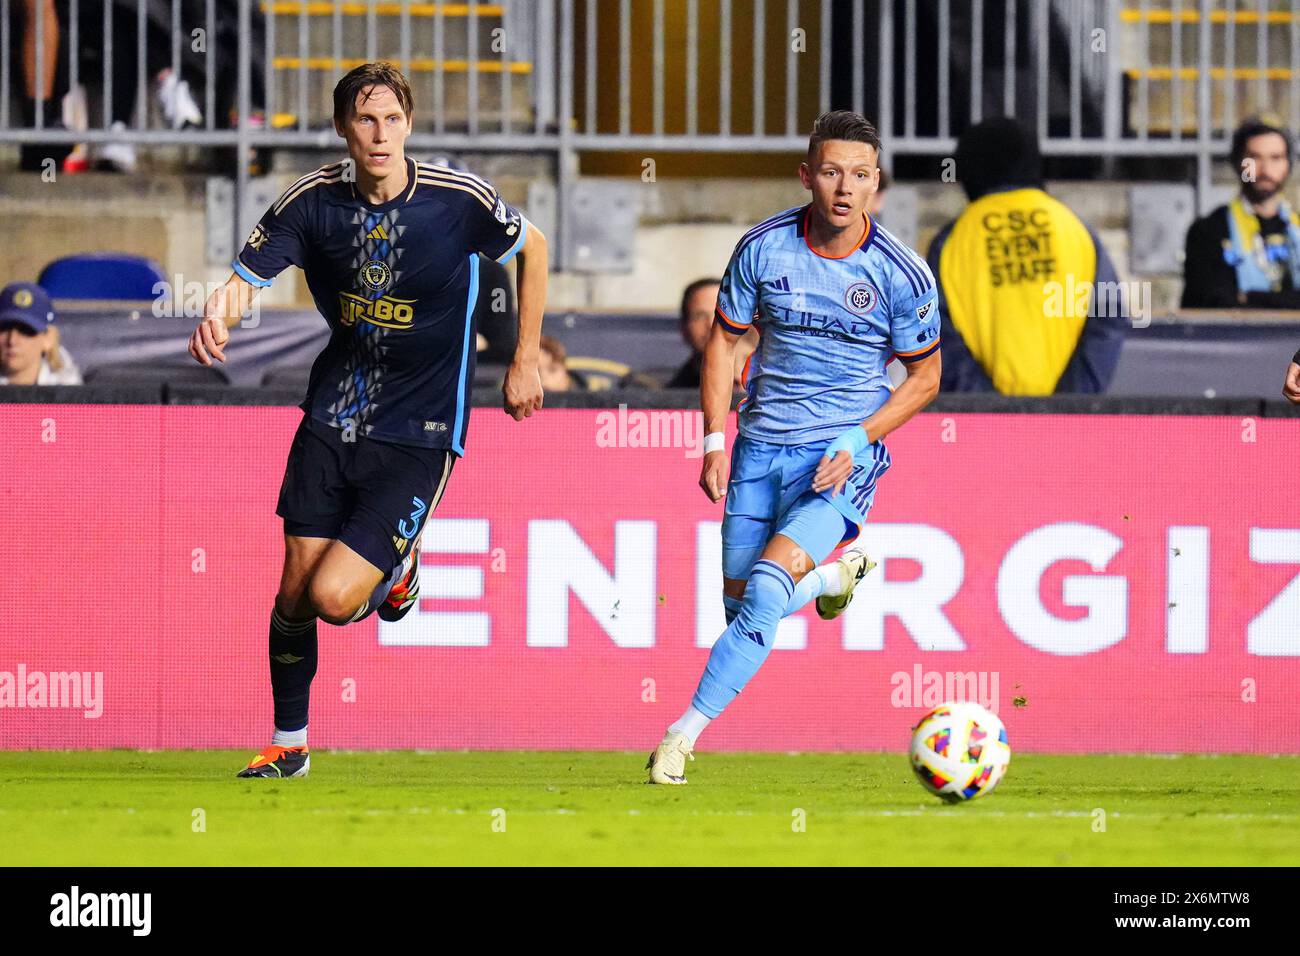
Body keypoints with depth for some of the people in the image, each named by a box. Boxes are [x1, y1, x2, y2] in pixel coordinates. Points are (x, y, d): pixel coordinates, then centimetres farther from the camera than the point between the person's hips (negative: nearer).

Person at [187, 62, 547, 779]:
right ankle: (289, 743, 26)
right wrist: (217, 316, -35)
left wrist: (525, 363, 8)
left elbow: (532, 248, 5)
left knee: (334, 597, -15)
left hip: (419, 432, -3)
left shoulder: (458, 199, -13)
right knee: (294, 593, 4)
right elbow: (246, 277, -11)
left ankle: (397, 564, 20)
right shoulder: (314, 201, -7)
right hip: (333, 416, 3)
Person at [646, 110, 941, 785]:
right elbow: (723, 339, 8)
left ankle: (686, 732, -16)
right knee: (742, 606, 9)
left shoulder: (902, 275, -10)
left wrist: (858, 438, -11)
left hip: (841, 456, -4)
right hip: (761, 448, 4)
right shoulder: (764, 247, -5)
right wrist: (715, 440, -1)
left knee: (766, 585, -23)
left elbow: (924, 376, 2)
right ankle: (835, 574, 41)